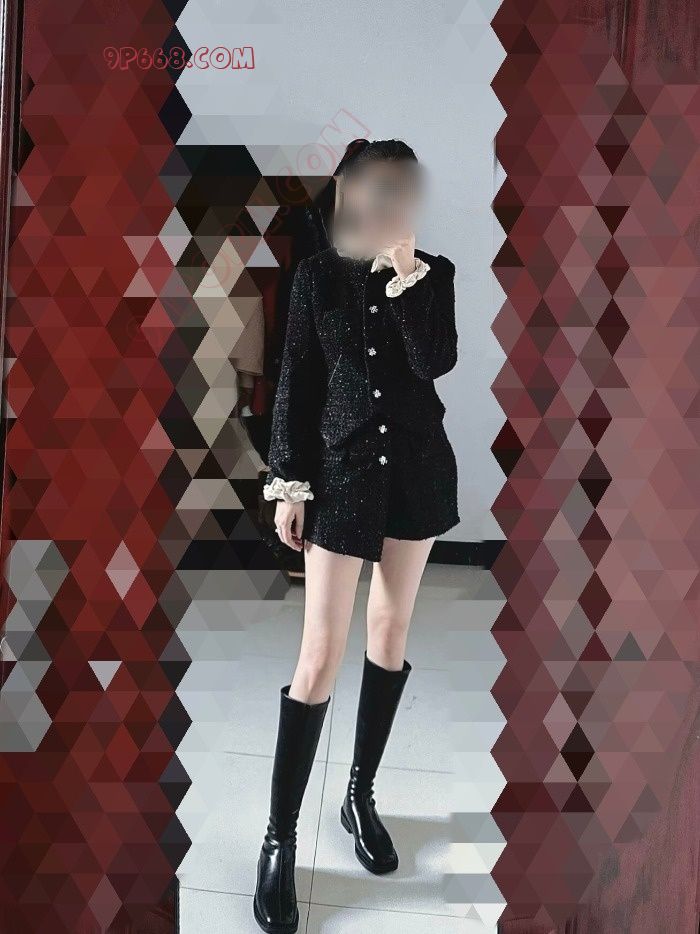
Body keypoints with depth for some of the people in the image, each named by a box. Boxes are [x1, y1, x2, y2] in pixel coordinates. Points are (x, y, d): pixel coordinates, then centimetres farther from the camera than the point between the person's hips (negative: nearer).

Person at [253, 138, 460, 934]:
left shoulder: (434, 272, 4)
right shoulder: (317, 274, 0)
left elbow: (435, 362, -12)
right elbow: (296, 382, -2)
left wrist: (404, 270, -15)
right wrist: (288, 484, -5)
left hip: (417, 467, 3)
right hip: (341, 472, -2)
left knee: (391, 633, 12)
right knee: (319, 658, -4)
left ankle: (361, 797, 31)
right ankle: (279, 839, 12)